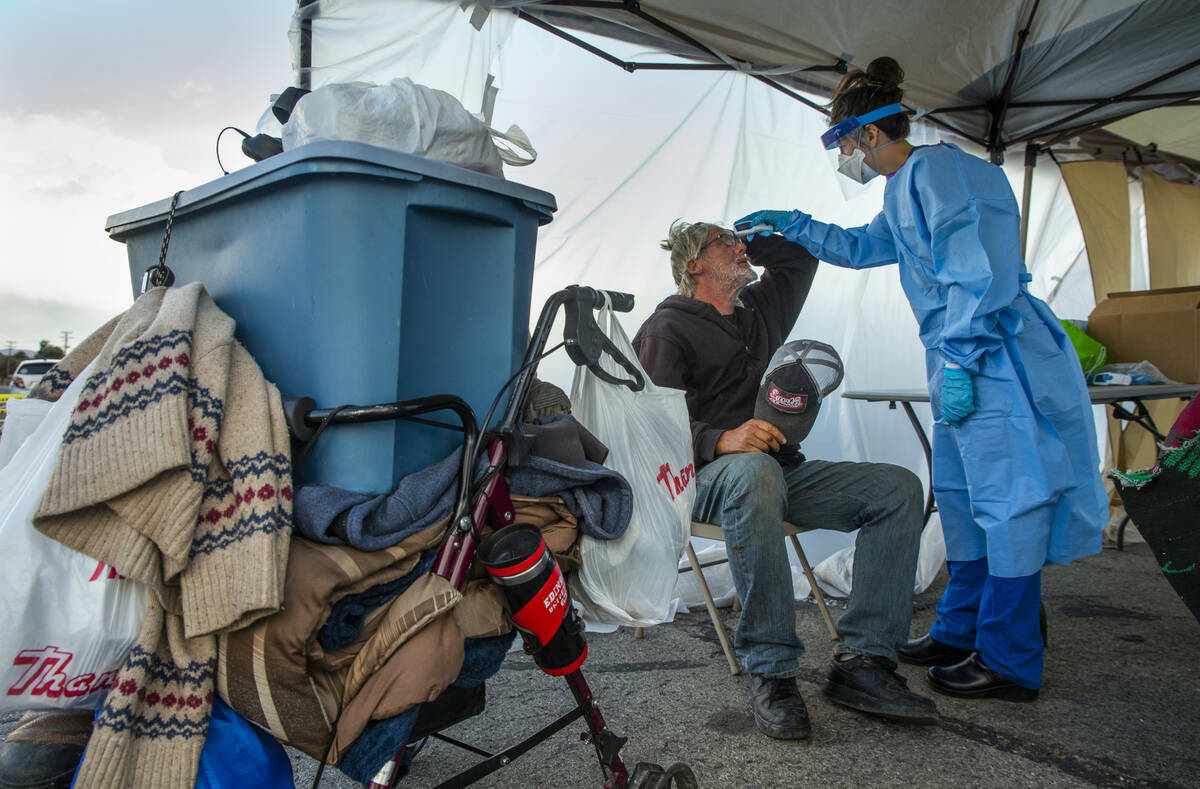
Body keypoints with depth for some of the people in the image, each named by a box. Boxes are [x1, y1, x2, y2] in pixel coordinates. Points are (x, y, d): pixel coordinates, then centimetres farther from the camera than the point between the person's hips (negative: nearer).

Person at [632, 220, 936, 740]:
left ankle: (861, 661, -18)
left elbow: (800, 255, 38)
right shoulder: (667, 328, 2)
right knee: (754, 471, -42)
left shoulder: (759, 309, 23)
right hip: (707, 476, -7)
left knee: (899, 488, -11)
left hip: (784, 470, 7)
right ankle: (771, 673, -34)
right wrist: (721, 439, -28)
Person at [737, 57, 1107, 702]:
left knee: (1006, 504, -4)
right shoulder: (903, 191, 19)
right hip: (962, 366, 11)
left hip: (998, 363, -11)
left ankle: (1010, 664, 7)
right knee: (962, 501, 15)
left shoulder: (936, 171, -12)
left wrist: (960, 361, -22)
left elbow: (979, 272, -20)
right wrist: (790, 225, 31)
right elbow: (861, 246, 36)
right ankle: (960, 630, 28)